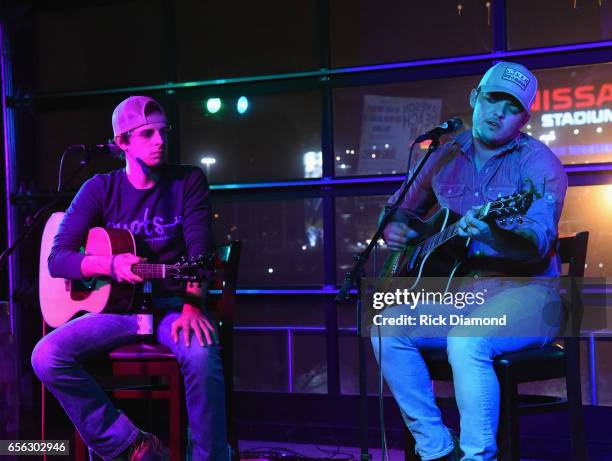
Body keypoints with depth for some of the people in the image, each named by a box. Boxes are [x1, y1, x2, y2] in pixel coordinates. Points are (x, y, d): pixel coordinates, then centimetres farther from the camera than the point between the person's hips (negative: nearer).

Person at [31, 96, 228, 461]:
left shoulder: (189, 182, 1)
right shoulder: (100, 190, 2)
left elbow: (200, 252, -8)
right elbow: (57, 259, -3)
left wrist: (192, 306, -25)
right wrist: (110, 265, -23)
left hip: (172, 305, -2)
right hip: (117, 307, 2)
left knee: (202, 355, -37)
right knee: (47, 356, -24)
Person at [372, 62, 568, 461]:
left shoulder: (538, 162, -8)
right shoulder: (446, 155, 9)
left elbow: (537, 243, -22)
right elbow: (407, 210, 24)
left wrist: (491, 235, -42)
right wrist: (396, 229, 0)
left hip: (525, 290, -6)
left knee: (466, 341, -34)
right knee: (387, 331, -15)